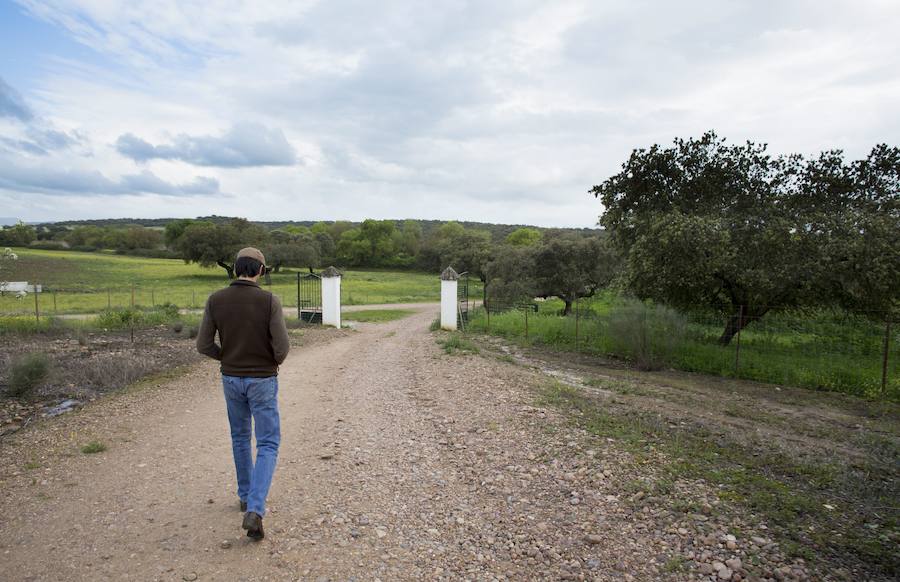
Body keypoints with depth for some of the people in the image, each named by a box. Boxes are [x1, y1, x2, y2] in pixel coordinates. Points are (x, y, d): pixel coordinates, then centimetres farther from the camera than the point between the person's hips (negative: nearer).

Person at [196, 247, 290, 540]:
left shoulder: (216, 300, -8)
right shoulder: (270, 301, -18)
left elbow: (204, 345, -4)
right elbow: (282, 347, -21)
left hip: (231, 378, 4)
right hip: (262, 381, -4)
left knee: (240, 436, 26)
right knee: (268, 446, 4)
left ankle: (246, 495, 39)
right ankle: (254, 511, -11)